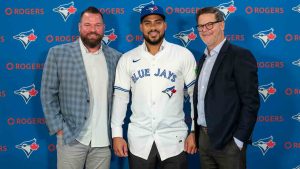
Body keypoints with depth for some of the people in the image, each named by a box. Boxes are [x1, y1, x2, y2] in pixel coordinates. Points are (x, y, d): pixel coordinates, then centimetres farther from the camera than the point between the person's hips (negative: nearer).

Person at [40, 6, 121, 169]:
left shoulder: (115, 57, 5)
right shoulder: (58, 53, -2)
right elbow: (48, 94, -1)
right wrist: (58, 128, -6)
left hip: (103, 139, 2)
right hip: (71, 137, -2)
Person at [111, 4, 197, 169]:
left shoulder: (183, 55, -2)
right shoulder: (127, 59, 4)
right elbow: (120, 97, 6)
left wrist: (195, 131, -3)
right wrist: (117, 134, 2)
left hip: (174, 140, -1)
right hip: (139, 140, 2)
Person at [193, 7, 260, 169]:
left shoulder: (240, 56, -10)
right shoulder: (203, 60, 13)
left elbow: (250, 102, -15)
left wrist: (239, 140, -17)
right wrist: (196, 133, 11)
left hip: (228, 141, -7)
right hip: (203, 138, 7)